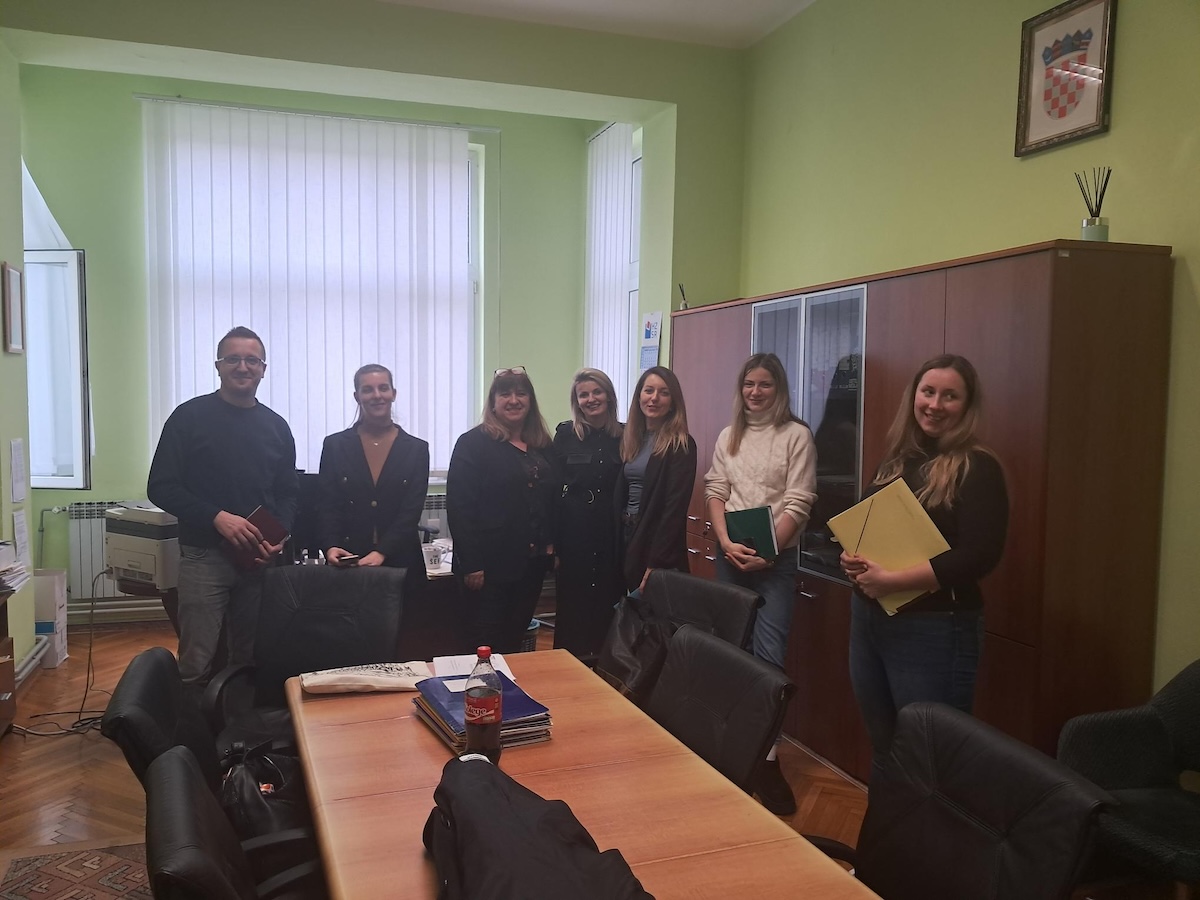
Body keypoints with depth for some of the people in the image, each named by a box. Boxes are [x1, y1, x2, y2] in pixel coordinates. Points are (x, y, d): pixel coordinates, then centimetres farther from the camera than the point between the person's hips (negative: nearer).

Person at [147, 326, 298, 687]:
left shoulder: (276, 426, 11)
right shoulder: (190, 416, 0)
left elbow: (287, 493, 15)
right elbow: (161, 487, -4)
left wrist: (279, 537, -4)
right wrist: (217, 517, -17)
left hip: (260, 559, 3)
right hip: (204, 555, -3)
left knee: (250, 660, 10)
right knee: (197, 665, -3)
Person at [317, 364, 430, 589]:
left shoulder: (416, 449, 4)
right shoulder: (335, 445, 6)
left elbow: (411, 511, -4)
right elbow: (327, 507, 1)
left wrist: (381, 553, -16)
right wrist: (331, 547, -17)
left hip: (399, 564, 0)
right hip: (346, 565, 0)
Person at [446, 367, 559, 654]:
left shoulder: (542, 445, 13)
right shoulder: (473, 444, -6)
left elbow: (554, 499, 15)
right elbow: (459, 507, -12)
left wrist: (554, 546, 5)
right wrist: (471, 564, -16)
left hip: (533, 562, 6)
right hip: (491, 564, -5)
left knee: (514, 640, 14)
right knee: (485, 645, 1)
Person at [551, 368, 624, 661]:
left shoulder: (624, 436, 3)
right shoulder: (565, 434, 0)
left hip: (612, 533, 1)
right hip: (574, 530, -1)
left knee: (608, 600, 6)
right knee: (572, 601, 4)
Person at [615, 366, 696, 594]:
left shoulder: (681, 445, -11)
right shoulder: (631, 439, 10)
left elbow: (675, 507, -17)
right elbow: (621, 494, 10)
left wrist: (656, 563, -21)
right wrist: (621, 536, 1)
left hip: (657, 541, -6)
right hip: (627, 537, 6)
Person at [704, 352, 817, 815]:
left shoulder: (797, 436, -2)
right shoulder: (728, 436, 13)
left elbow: (798, 503, -8)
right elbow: (715, 493, 7)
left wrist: (765, 552, -16)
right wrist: (727, 543, -9)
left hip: (777, 557, -4)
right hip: (731, 555, 4)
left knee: (768, 654, -11)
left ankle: (767, 758, -6)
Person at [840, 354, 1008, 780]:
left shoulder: (977, 468, -10)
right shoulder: (895, 461, 10)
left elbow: (978, 556, -19)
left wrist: (893, 580, -22)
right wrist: (851, 556, -4)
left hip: (934, 629, -7)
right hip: (868, 618, 7)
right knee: (881, 745, 18)